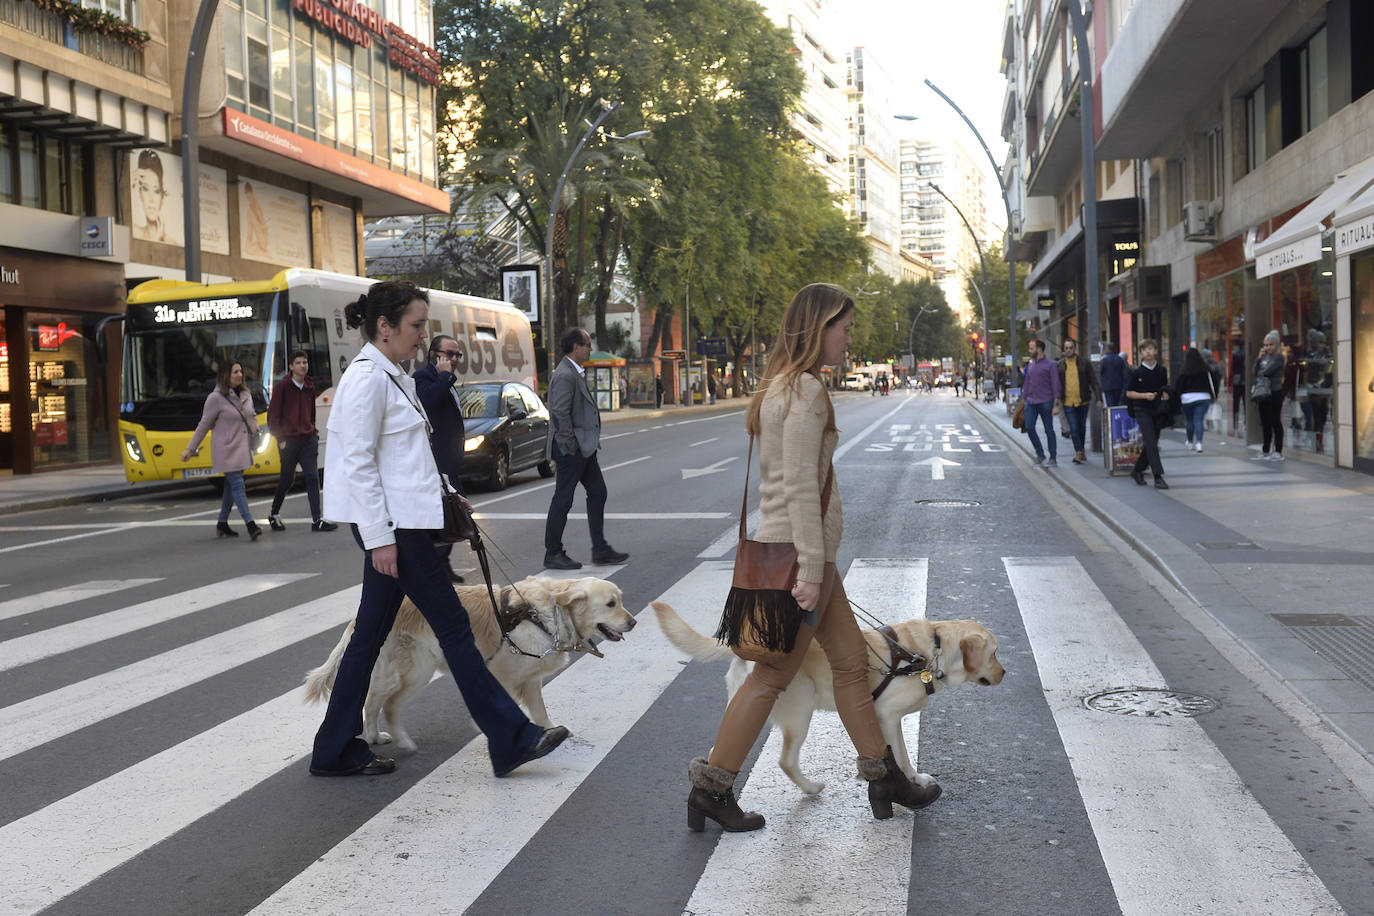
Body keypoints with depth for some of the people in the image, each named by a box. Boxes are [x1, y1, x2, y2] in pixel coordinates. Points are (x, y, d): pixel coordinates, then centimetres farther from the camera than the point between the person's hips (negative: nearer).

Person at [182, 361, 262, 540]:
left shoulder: (245, 395, 10)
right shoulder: (216, 398, -10)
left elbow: (252, 416, 24)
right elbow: (203, 425, -6)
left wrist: (255, 428, 5)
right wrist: (190, 449, -3)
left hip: (242, 449, 7)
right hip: (226, 450, -7)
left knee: (231, 486, 12)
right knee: (237, 486, -11)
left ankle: (222, 524, 22)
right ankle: (250, 525, -16)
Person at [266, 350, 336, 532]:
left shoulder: (310, 386, 10)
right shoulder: (282, 386, -5)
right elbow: (273, 415, -6)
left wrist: (313, 432, 12)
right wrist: (280, 439, -9)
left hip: (309, 440, 4)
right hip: (289, 440, -4)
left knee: (312, 477, -4)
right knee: (287, 479, 5)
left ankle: (316, 520, -5)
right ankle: (273, 515, 26)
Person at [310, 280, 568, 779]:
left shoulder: (392, 377, 15)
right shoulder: (367, 378, -15)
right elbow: (358, 464, -19)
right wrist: (380, 539, -20)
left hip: (401, 520, 10)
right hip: (390, 525, -10)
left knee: (371, 634, 12)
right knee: (452, 624, -4)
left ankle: (336, 751, 20)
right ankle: (510, 739, 4)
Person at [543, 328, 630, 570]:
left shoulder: (576, 373, 15)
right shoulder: (565, 375, -18)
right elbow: (560, 413, -23)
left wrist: (589, 442, 15)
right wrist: (569, 445, -19)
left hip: (585, 447, 10)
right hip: (572, 450, -10)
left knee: (597, 493, 12)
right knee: (563, 499, -2)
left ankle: (600, 549, 18)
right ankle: (553, 553, 6)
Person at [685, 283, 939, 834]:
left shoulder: (783, 385, 14)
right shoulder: (806, 390, -17)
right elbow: (800, 488, -22)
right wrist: (811, 570, -22)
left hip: (800, 549, 10)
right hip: (797, 550, -10)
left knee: (850, 659, 15)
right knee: (773, 675, 0)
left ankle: (883, 775, 25)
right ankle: (711, 786, 9)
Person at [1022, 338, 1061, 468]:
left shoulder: (1050, 365, -4)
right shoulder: (1030, 366, 14)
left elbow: (1055, 385, -7)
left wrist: (1056, 405, -12)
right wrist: (1023, 400, 15)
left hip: (1045, 403, -5)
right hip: (1031, 403, 5)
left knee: (1049, 430, 0)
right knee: (1029, 428, -4)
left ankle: (1053, 459, 7)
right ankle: (1040, 454, 12)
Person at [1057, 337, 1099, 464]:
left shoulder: (1084, 363, 1)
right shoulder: (1060, 365, 3)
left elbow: (1093, 381, 2)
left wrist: (1098, 399, -6)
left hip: (1083, 401, 1)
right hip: (1068, 402, -1)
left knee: (1082, 428, 13)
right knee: (1074, 428, -9)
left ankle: (1080, 450, 29)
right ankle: (1079, 452, -9)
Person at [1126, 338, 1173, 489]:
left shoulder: (1161, 371, 8)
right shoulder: (1137, 372, -3)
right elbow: (1129, 393, 0)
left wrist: (1165, 395, -1)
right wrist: (1145, 395, -15)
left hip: (1157, 411, 5)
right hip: (1142, 411, -5)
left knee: (1151, 445, 10)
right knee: (1151, 443, -15)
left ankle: (1137, 471, 29)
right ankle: (1158, 477, -18)